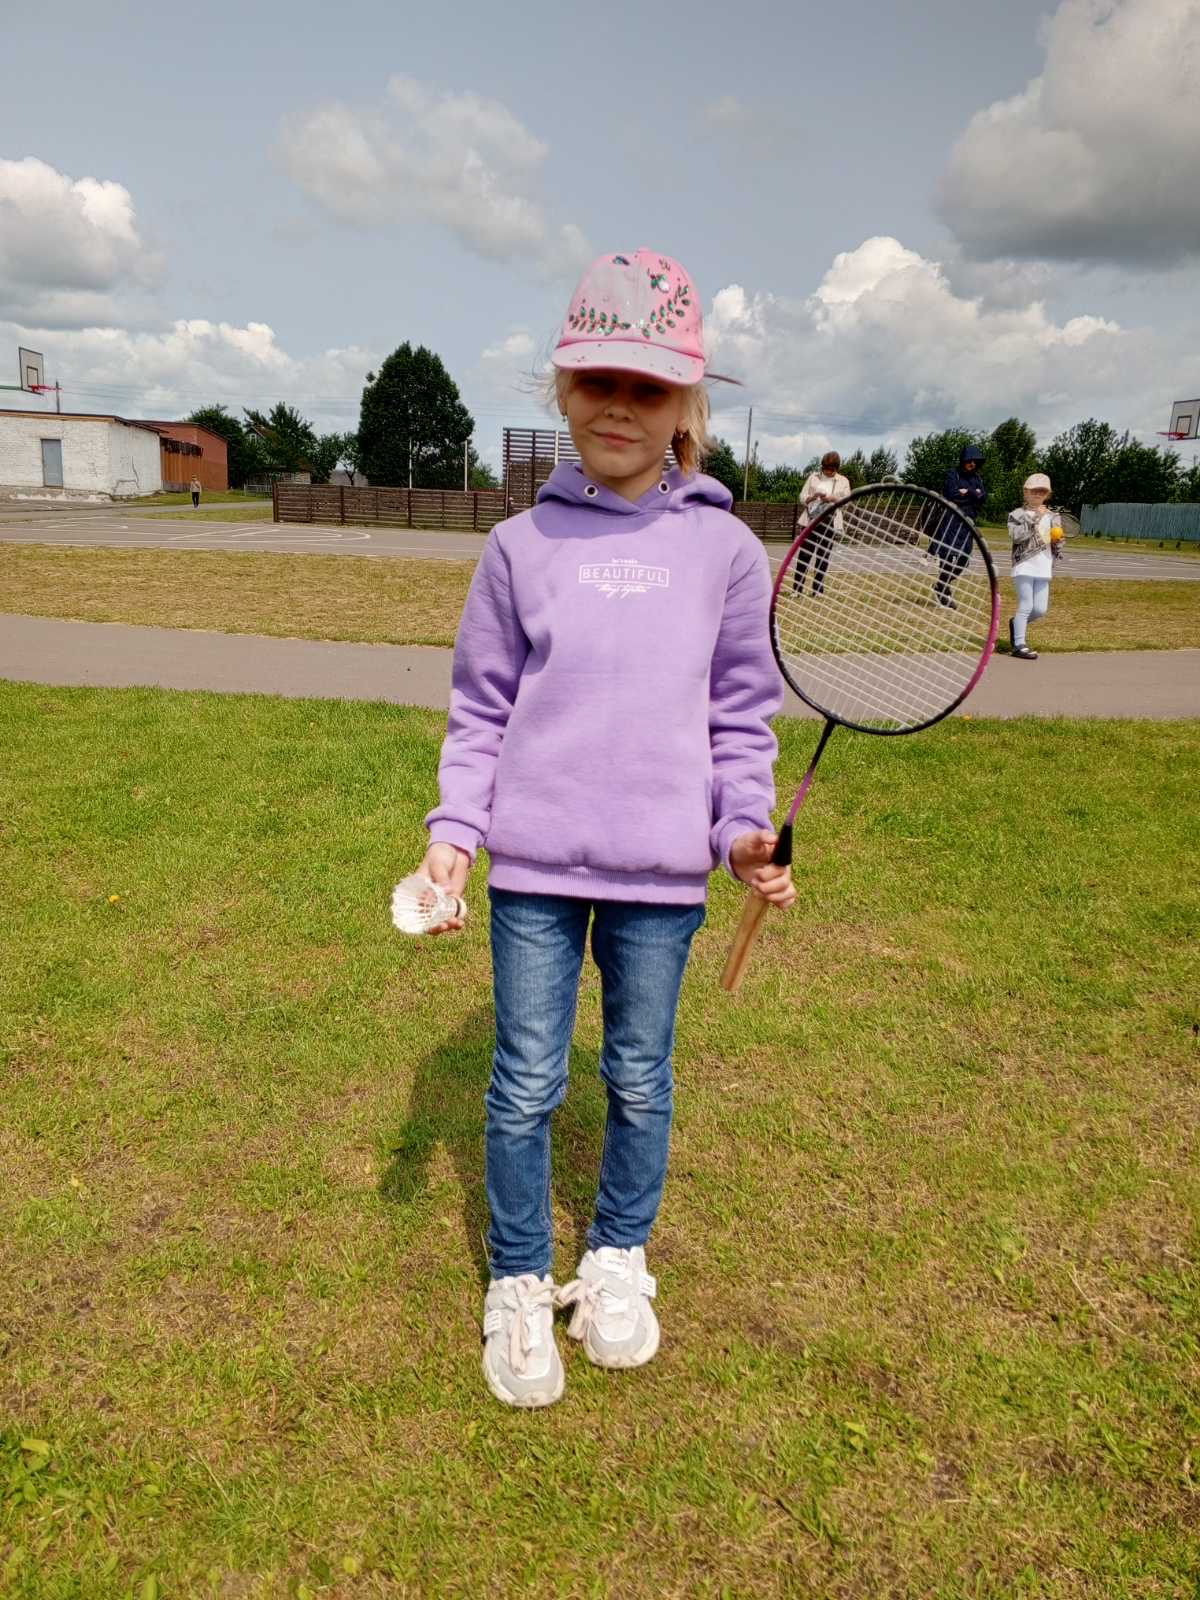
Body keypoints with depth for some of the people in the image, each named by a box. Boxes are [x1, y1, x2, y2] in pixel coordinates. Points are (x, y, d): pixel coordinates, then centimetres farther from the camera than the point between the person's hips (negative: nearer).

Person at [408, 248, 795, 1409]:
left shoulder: (725, 550, 2)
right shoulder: (520, 546, 2)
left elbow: (741, 715, 7)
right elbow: (481, 706, 6)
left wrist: (745, 829, -5)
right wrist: (454, 825, -5)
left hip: (662, 872, 1)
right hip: (535, 863, 0)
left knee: (641, 1080, 14)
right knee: (526, 1083, 8)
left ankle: (617, 1264, 38)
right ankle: (518, 1287, 29)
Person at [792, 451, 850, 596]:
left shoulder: (843, 481, 9)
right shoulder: (813, 477, 8)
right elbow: (802, 498, 5)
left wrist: (834, 498, -17)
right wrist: (814, 496, -16)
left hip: (830, 522, 1)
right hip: (812, 520, -1)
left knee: (824, 556, 3)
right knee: (804, 554, -4)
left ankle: (818, 590, 9)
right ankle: (797, 589, -2)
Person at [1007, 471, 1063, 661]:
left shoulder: (1052, 517, 15)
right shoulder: (1017, 514, 0)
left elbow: (1056, 545, 22)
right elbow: (1016, 536, -17)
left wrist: (1058, 541, 0)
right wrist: (1034, 518, -19)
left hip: (1043, 569, 5)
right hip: (1024, 566, -5)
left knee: (1041, 610, 2)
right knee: (1026, 606, -8)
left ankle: (1016, 623, 30)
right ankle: (1019, 645, -1)